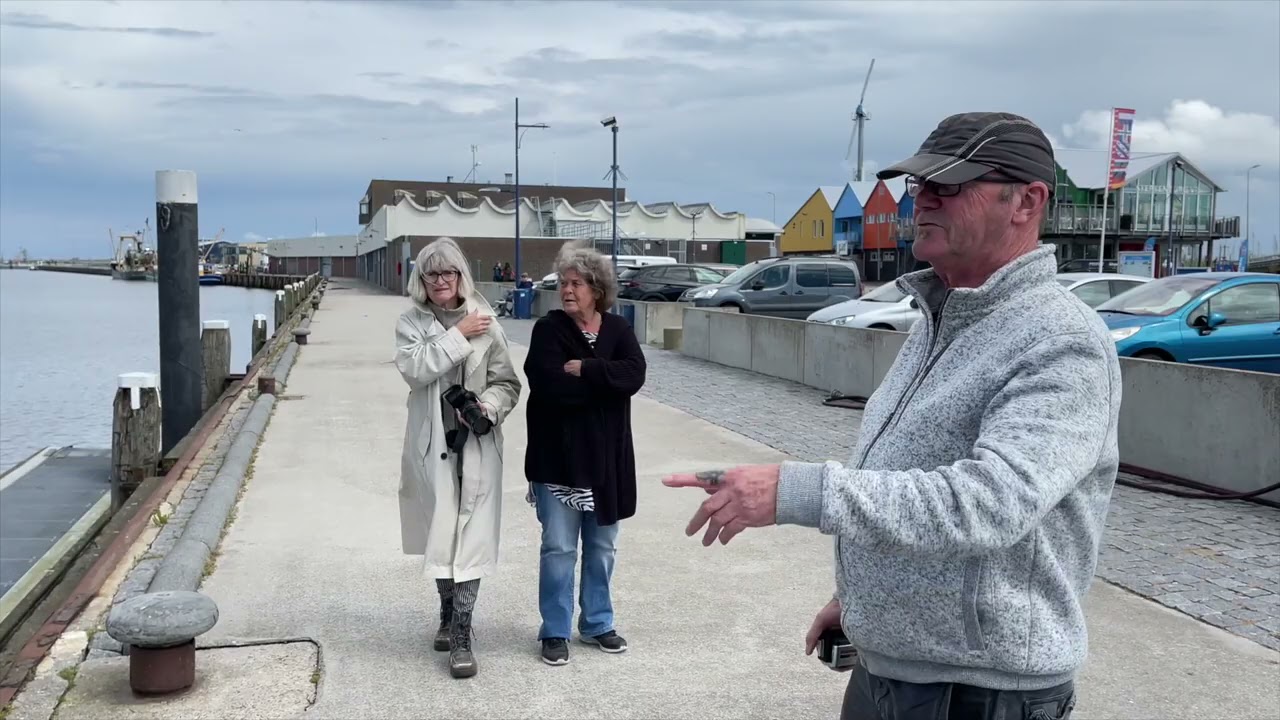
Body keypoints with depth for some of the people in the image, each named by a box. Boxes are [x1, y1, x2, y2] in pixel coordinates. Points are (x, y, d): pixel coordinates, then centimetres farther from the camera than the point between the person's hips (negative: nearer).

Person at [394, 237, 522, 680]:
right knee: (440, 533, 11)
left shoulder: (485, 322, 0)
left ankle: (461, 635, -1)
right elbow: (413, 368, -16)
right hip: (432, 443, 1)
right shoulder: (411, 322, 2)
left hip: (476, 444, -1)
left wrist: (488, 407, -17)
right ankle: (449, 615, 32)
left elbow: (507, 383, 2)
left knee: (470, 537, -5)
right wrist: (458, 336, -18)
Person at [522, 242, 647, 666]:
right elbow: (550, 386, -21)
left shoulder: (617, 330, 4)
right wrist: (606, 381, -16)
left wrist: (584, 370, -21)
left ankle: (598, 625, 28)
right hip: (558, 459, -3)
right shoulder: (549, 329, -6)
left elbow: (634, 374, -14)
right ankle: (555, 632, 15)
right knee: (559, 548, 2)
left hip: (606, 458, 4)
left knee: (602, 548, 14)